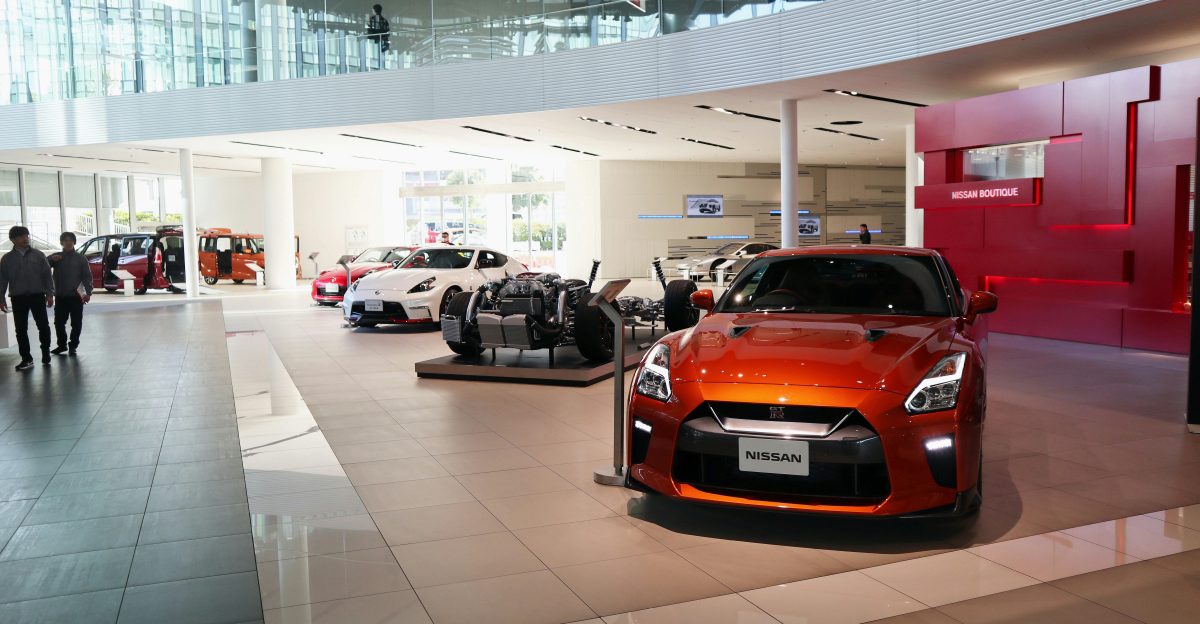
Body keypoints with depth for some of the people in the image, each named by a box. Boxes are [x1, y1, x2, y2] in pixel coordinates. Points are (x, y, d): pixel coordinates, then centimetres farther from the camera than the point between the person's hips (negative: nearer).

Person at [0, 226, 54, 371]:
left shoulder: (38, 255, 5)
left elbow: (47, 275, 3)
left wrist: (50, 293, -4)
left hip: (37, 295, -1)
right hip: (18, 298, 1)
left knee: (43, 326, 0)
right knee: (21, 329, 1)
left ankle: (46, 352, 20)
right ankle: (26, 359, 7)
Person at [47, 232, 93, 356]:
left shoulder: (80, 258, 4)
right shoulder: (56, 257, 9)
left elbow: (87, 276, 0)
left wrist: (88, 292, -10)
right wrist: (51, 259, -19)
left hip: (76, 296, -2)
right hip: (60, 296, 2)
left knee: (76, 323, 1)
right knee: (59, 322, 6)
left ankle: (73, 346, 11)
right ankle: (62, 345, 19)